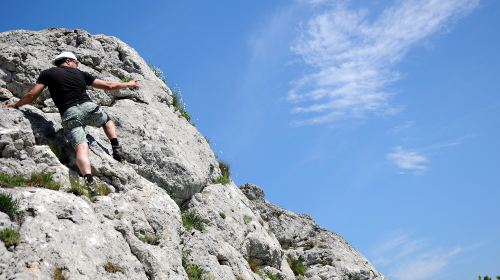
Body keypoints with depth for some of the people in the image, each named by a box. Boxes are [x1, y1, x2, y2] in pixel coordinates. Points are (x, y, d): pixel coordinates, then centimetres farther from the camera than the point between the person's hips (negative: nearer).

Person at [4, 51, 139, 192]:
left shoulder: (48, 73, 16)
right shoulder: (80, 73, 20)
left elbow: (31, 95, 10)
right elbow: (109, 86, 23)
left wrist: (16, 104, 29)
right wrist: (128, 84, 38)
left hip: (69, 114, -2)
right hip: (88, 106, 2)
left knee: (81, 148, -18)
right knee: (107, 120, 33)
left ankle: (89, 180, -42)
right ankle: (116, 147, 12)